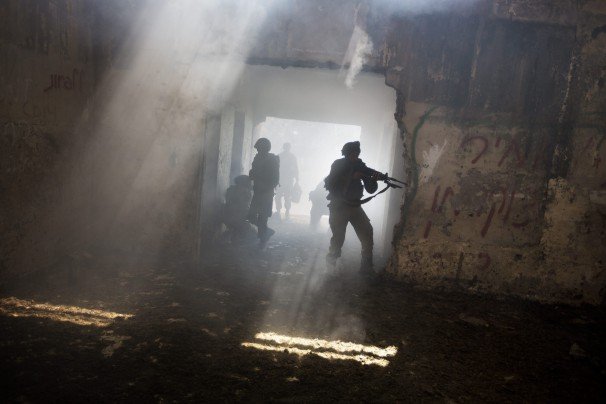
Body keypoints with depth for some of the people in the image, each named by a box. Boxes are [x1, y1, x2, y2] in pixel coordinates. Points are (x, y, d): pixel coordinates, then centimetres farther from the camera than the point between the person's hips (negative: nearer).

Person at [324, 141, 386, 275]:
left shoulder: (360, 166, 4)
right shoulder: (338, 165, -5)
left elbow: (370, 189, 2)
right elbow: (330, 184, -17)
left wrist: (374, 179, -20)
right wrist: (352, 177, -21)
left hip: (355, 207, 4)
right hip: (339, 207, -4)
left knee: (367, 233, -9)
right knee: (338, 238, -5)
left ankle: (366, 267, -1)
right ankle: (331, 260, 22)